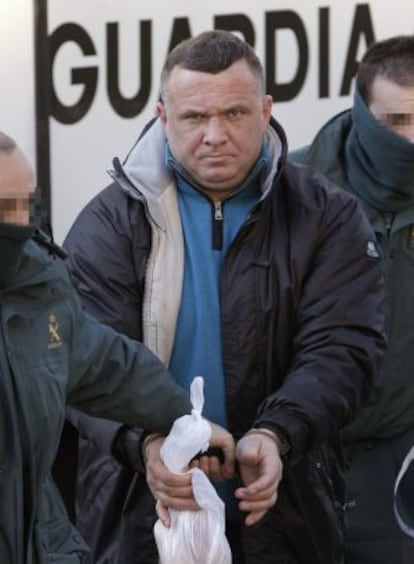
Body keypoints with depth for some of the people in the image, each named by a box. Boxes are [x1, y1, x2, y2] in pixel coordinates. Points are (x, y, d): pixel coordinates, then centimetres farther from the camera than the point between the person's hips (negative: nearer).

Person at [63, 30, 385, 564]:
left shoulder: (327, 217, -1)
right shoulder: (110, 222, -2)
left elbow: (340, 350, -10)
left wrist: (274, 436, -28)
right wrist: (144, 441, -31)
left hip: (282, 515, 0)